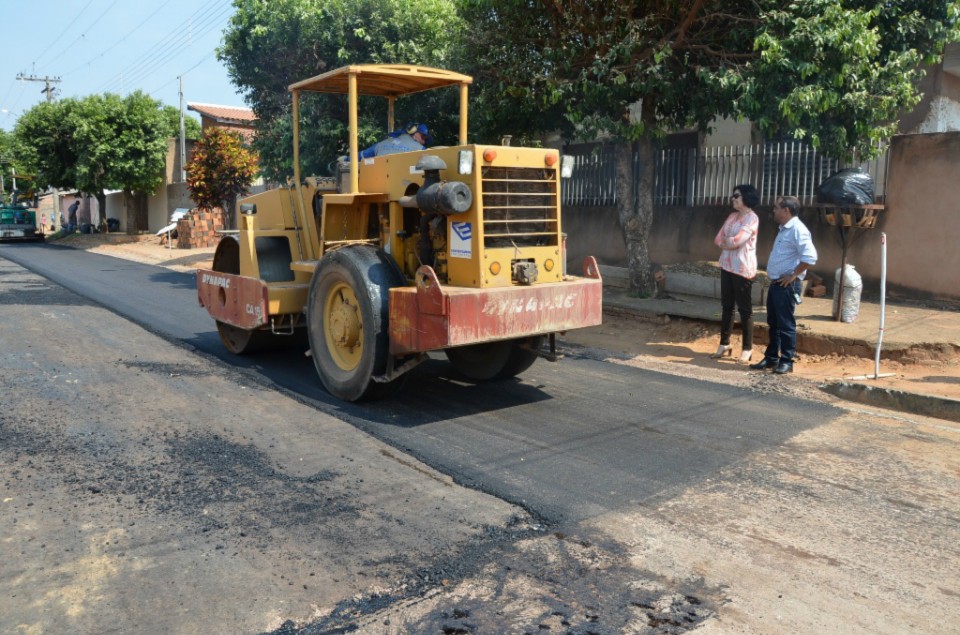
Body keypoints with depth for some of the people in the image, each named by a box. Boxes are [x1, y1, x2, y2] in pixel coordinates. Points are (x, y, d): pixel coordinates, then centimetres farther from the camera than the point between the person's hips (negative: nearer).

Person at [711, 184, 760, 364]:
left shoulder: (751, 218, -10)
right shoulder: (732, 216, 14)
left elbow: (737, 241, -18)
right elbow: (719, 239, 10)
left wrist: (725, 242, 0)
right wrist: (729, 243, -7)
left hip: (742, 268, -8)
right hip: (727, 266, 8)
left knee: (744, 309, -2)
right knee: (726, 306, 11)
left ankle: (747, 349, 3)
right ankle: (724, 345, 19)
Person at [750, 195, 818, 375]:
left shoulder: (798, 230, -15)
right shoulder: (784, 229, 16)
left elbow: (810, 257, -25)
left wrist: (793, 275, -19)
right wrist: (775, 279, 15)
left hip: (787, 285, -10)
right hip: (776, 283, 10)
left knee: (786, 324, -2)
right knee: (773, 323, 14)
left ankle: (786, 361, 6)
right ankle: (771, 358, 22)